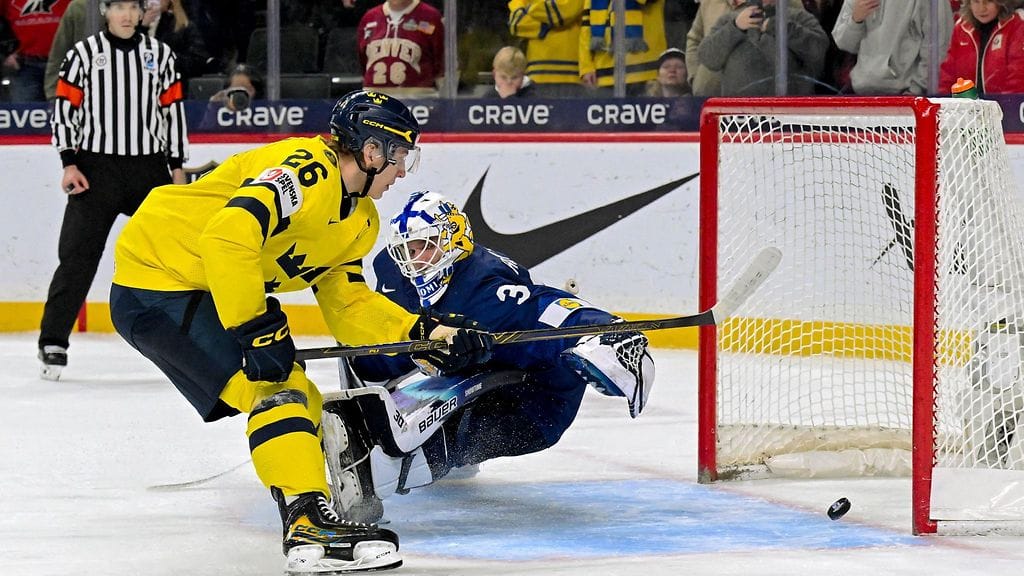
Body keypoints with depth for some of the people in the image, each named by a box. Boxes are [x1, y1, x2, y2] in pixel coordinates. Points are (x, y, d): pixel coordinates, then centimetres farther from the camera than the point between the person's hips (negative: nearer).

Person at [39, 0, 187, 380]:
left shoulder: (159, 54, 9)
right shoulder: (84, 54, 1)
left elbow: (173, 110, 11)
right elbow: (65, 107, -1)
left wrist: (177, 168, 8)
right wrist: (69, 163, -9)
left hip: (150, 167, 3)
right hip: (96, 167, -3)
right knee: (78, 256, -7)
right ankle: (53, 343, -3)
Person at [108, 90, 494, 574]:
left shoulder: (359, 218, 12)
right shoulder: (307, 171, -22)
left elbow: (348, 306, 14)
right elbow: (229, 234, -35)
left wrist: (430, 332, 2)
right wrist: (256, 327, -33)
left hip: (206, 293, 11)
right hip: (157, 281, -11)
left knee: (305, 406, 13)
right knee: (276, 386, -20)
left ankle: (311, 520, 22)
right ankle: (309, 528, -27)